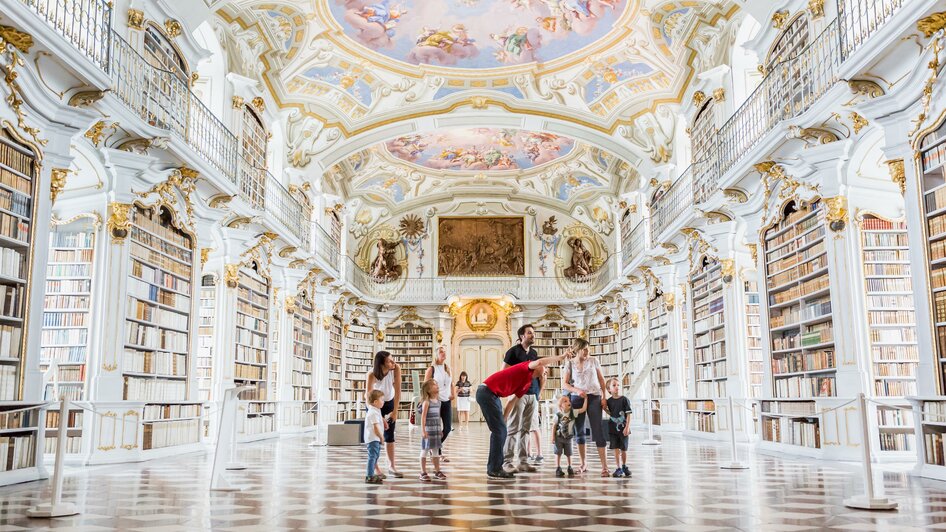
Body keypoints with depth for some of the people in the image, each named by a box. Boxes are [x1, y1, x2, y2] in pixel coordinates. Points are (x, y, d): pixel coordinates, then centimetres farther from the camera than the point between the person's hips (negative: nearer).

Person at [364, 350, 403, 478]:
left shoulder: (396, 368, -25)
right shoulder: (372, 375, -31)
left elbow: (397, 391, -19)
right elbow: (368, 399, -29)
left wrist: (395, 411, -18)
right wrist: (380, 418, -28)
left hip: (389, 402, 3)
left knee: (389, 436, 5)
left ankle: (391, 466, 14)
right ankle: (376, 468, 2)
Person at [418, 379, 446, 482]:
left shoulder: (438, 401, 9)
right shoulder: (426, 402, -12)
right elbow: (423, 417, -16)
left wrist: (440, 430, 18)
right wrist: (423, 430, -21)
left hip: (436, 430, 7)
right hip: (428, 430, -7)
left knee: (436, 450, 13)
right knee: (425, 450, 1)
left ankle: (437, 471, 21)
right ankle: (423, 473, 8)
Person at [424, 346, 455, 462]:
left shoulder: (448, 369, 10)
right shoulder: (431, 369, -6)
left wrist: (453, 394, 6)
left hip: (447, 402, 5)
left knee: (448, 427, 2)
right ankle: (439, 453, 11)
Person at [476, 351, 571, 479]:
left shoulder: (528, 383, 18)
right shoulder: (526, 368, -6)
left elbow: (513, 401, 22)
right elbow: (539, 362, -28)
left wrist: (503, 419, 18)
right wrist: (561, 357, -24)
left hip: (492, 395, 10)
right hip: (487, 392, -10)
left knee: (500, 430, 12)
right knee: (499, 430, -8)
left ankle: (494, 467, 19)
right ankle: (494, 469, -3)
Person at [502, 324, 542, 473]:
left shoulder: (534, 353, 17)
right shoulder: (513, 351, -3)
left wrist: (542, 375, 6)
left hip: (533, 395, 7)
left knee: (526, 429, 8)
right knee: (513, 429, -7)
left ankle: (522, 461, 12)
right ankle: (507, 461, -5)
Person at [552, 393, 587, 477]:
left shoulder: (573, 412, -6)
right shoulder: (558, 415, -12)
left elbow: (583, 409, -11)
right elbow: (554, 426, -6)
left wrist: (585, 398, -14)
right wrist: (553, 437, -8)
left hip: (568, 438, 2)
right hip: (558, 438, -2)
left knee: (568, 454, 9)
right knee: (558, 453, 0)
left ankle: (570, 468, 24)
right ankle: (558, 469, 8)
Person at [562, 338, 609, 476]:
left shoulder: (593, 361, 4)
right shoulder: (570, 364, 3)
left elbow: (601, 379, 9)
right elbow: (564, 383, 1)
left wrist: (604, 397, 1)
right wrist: (577, 390, -16)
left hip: (594, 397, -1)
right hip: (577, 399, 1)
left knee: (598, 431, -9)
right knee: (579, 431, 8)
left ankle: (604, 467, -12)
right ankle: (583, 463, 21)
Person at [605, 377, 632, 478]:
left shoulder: (624, 400, -7)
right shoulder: (609, 401, 3)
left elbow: (628, 414, -8)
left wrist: (627, 427, -13)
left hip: (623, 429, -2)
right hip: (613, 429, 2)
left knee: (623, 449, 8)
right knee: (616, 449, 0)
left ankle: (624, 466, 28)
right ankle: (618, 468, 7)